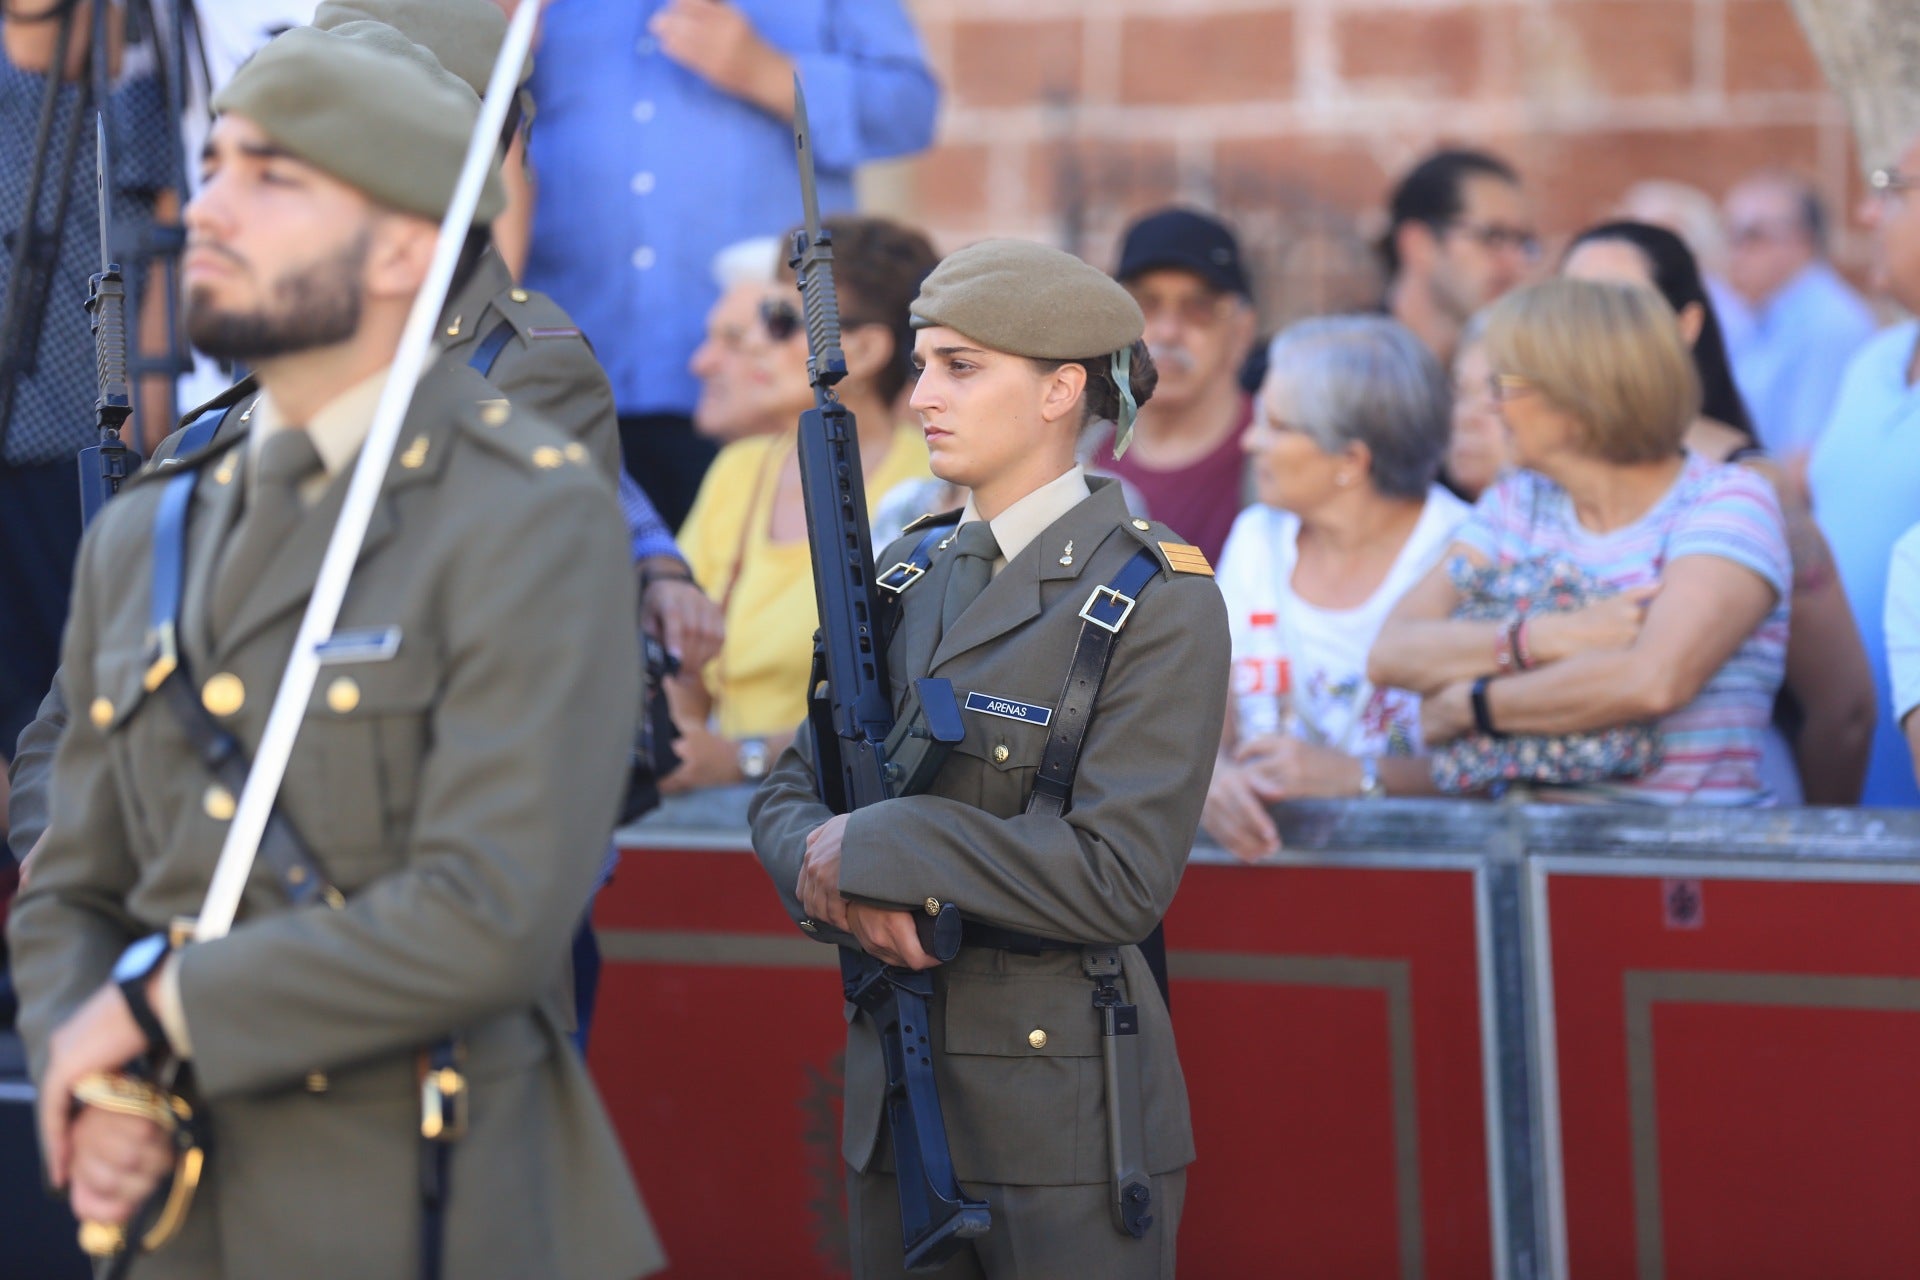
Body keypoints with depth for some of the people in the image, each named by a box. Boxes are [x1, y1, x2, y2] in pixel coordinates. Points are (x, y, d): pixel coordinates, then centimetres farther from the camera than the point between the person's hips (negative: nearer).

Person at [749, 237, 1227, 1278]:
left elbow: (1119, 879, -20)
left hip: (1065, 1125, -6)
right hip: (896, 1109, 6)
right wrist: (838, 886, -11)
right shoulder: (907, 577, 10)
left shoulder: (1157, 602, -11)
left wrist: (877, 844, -16)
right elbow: (789, 795, 13)